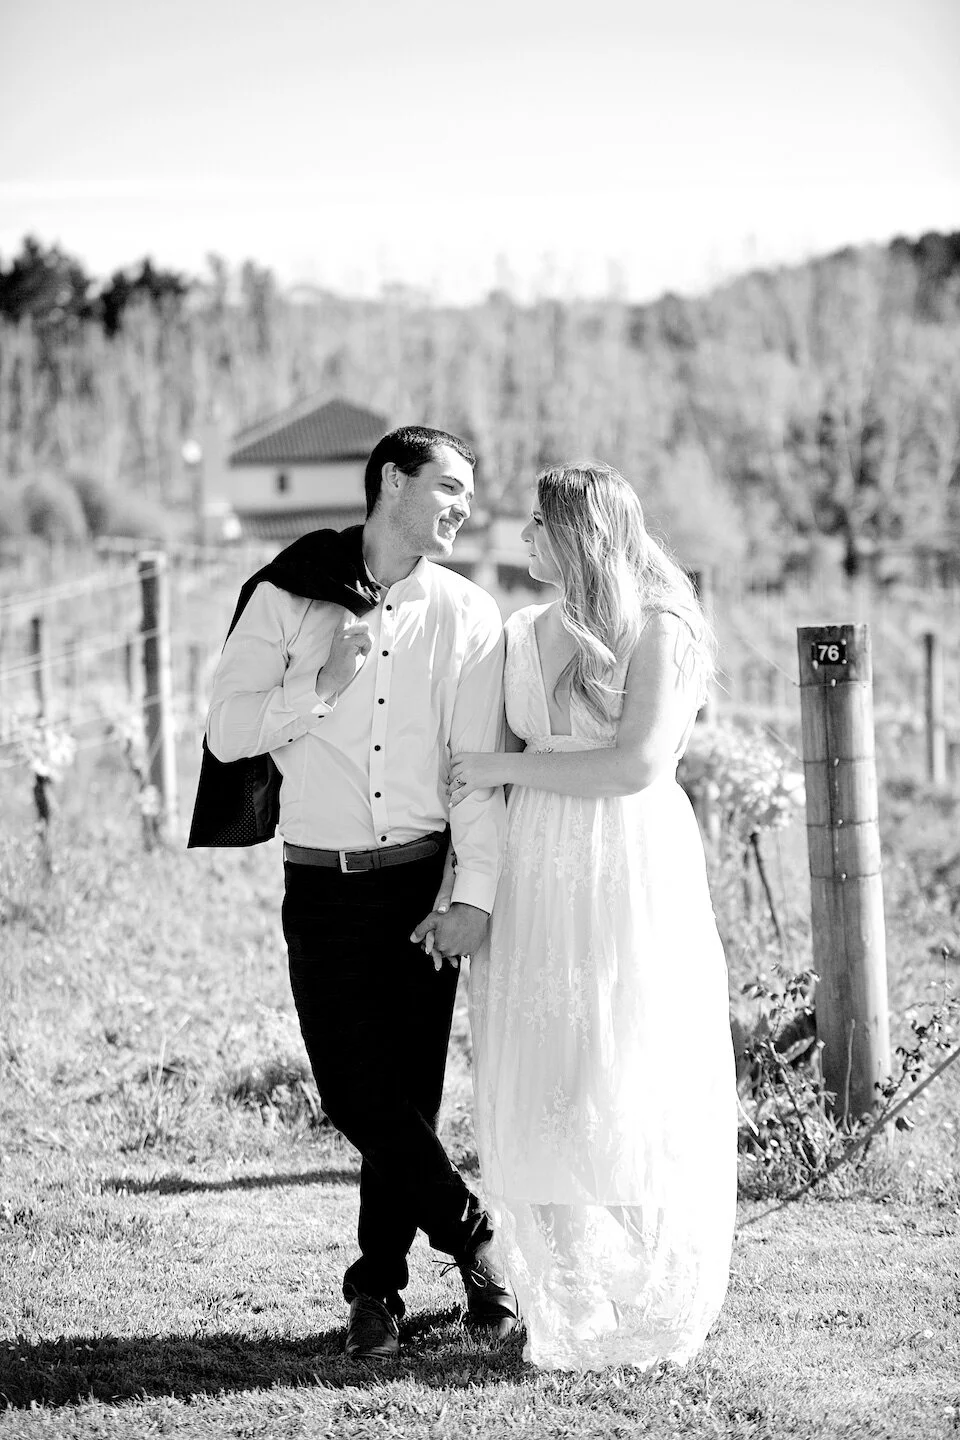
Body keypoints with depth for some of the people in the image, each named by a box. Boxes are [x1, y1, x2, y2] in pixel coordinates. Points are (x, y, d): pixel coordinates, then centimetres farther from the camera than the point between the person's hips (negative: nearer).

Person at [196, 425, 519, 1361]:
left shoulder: (466, 616, 3)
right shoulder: (286, 599, 2)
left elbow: (480, 762, -2)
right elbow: (226, 732, 0)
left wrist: (474, 893, -10)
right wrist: (321, 687, -14)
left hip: (422, 879, 0)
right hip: (321, 887, 0)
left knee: (406, 1091, -1)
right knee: (353, 1092, -3)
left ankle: (379, 1285, 14)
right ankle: (471, 1237, 15)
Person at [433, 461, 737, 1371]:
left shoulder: (659, 632, -6)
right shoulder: (523, 637, 14)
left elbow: (637, 765, -16)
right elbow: (487, 767, 16)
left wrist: (506, 770, -10)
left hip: (631, 880, -5)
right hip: (533, 884, 6)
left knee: (631, 1096, -4)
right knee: (537, 1094, 2)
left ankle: (653, 1318, 8)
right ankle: (568, 1317, 12)